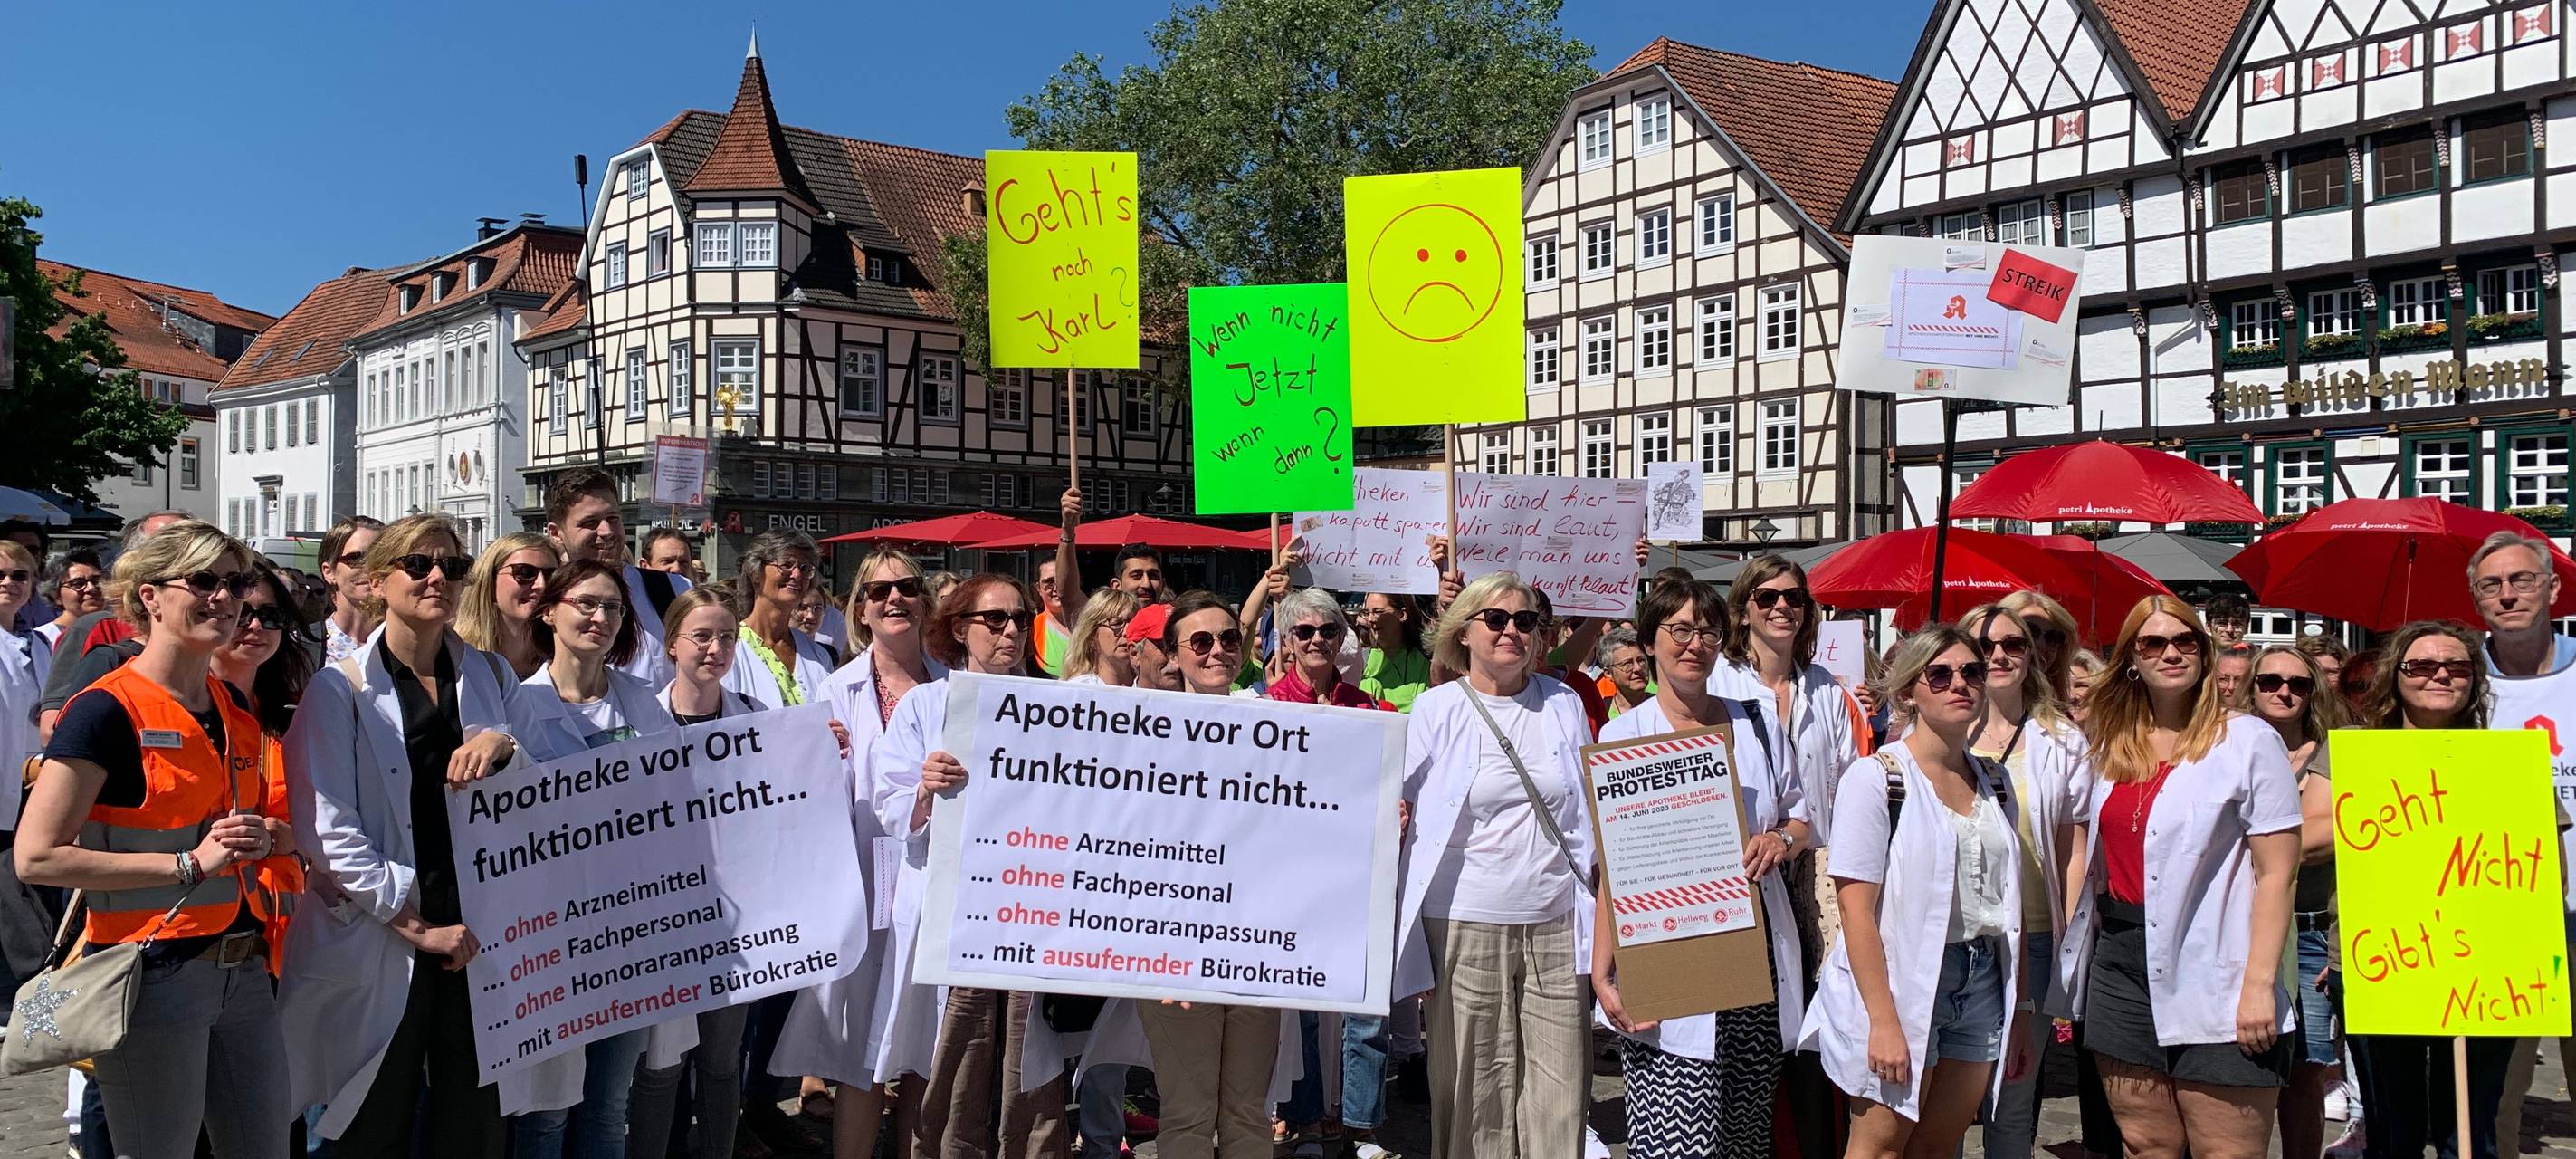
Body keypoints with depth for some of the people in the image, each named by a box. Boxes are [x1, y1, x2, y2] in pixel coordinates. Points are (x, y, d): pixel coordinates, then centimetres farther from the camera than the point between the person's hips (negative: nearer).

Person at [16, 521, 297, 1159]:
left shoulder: (237, 709, 10)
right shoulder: (108, 710, -12)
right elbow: (36, 857, -17)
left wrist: (266, 835, 2)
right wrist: (190, 863, -19)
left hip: (245, 972, 7)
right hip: (153, 978, -7)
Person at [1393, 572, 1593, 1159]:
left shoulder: (1564, 704, 10)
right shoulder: (1435, 709, 3)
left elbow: (1589, 812, 17)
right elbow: (1402, 814, 6)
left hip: (1555, 925, 2)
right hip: (1465, 926, -2)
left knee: (1560, 1085, 1)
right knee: (1474, 1085, 1)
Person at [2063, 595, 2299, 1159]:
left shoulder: (2248, 741, -4)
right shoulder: (2111, 745, 12)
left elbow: (2277, 873, -9)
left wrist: (2259, 984, -15)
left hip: (2212, 974, -5)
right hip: (2122, 962, 5)